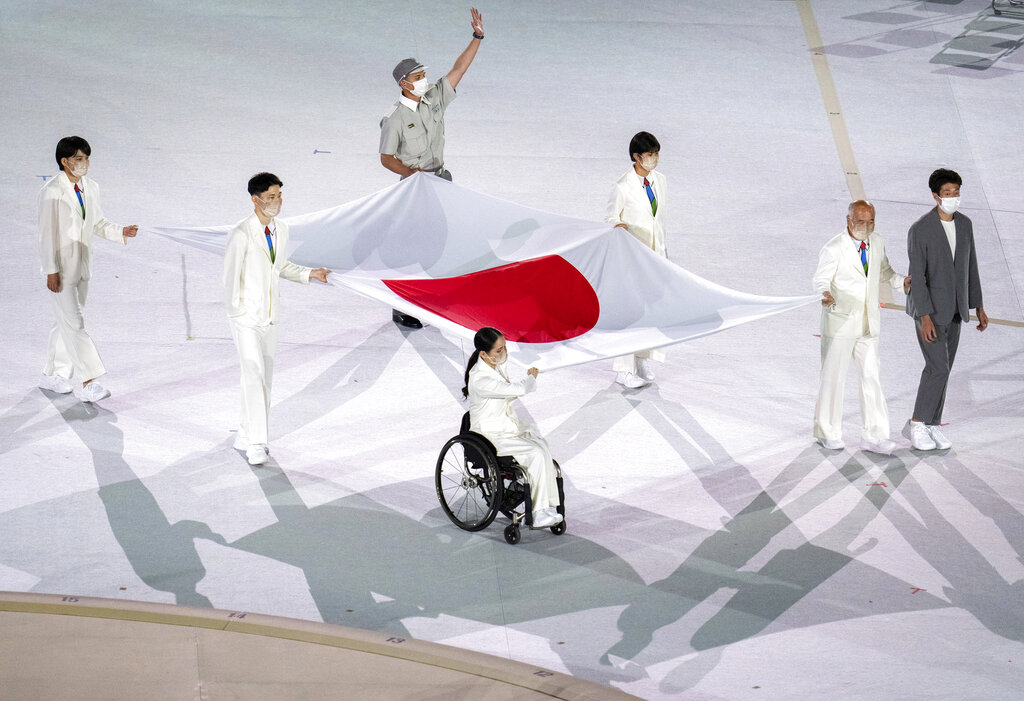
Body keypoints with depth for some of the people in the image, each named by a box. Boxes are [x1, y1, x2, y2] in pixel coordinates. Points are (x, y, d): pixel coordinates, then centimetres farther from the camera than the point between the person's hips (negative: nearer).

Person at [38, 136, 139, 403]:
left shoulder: (91, 187, 7)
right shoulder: (52, 190, -15)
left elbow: (97, 223, 16)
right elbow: (46, 232, -15)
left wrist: (120, 231, -4)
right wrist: (51, 270, -17)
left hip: (82, 265, 7)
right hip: (61, 267, -7)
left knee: (66, 322, 15)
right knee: (74, 323, -10)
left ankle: (52, 375, 27)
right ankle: (85, 383, -11)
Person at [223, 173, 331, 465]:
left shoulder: (281, 229, 5)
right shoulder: (242, 234, -18)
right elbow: (231, 274, -13)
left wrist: (309, 274, 7)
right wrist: (237, 312, -11)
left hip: (269, 317, 7)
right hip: (246, 316, -7)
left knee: (265, 377, 13)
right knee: (254, 375, -14)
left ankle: (245, 436, 25)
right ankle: (256, 443, -12)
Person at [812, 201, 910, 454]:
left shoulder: (877, 243, 4)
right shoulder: (833, 250, -14)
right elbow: (821, 280, -8)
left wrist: (901, 281, 1)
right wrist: (826, 294, -31)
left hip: (868, 324, 5)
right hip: (840, 323, -5)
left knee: (872, 378, 3)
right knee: (833, 377, 5)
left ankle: (874, 436, 7)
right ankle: (828, 433, 19)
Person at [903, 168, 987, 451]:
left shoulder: (964, 224, 2)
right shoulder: (920, 230, -19)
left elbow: (970, 266, 11)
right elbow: (917, 275, -20)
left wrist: (978, 307, 11)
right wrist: (925, 318, -25)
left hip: (954, 310, 6)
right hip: (929, 309, -6)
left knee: (940, 369, 10)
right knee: (939, 368, -11)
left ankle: (931, 426, 19)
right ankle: (916, 425, 3)